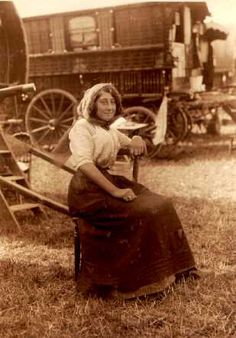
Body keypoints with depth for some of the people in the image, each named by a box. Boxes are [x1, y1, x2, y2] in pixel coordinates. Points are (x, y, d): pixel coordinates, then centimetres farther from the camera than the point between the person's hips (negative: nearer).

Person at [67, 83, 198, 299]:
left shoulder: (110, 131, 21)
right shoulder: (82, 127, -4)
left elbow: (135, 148, 34)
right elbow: (85, 164, -18)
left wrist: (137, 141, 8)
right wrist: (115, 191, -26)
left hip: (108, 181, 8)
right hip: (87, 188, -8)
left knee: (160, 205, -10)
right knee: (140, 212, -26)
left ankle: (164, 272, -8)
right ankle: (137, 283, -19)